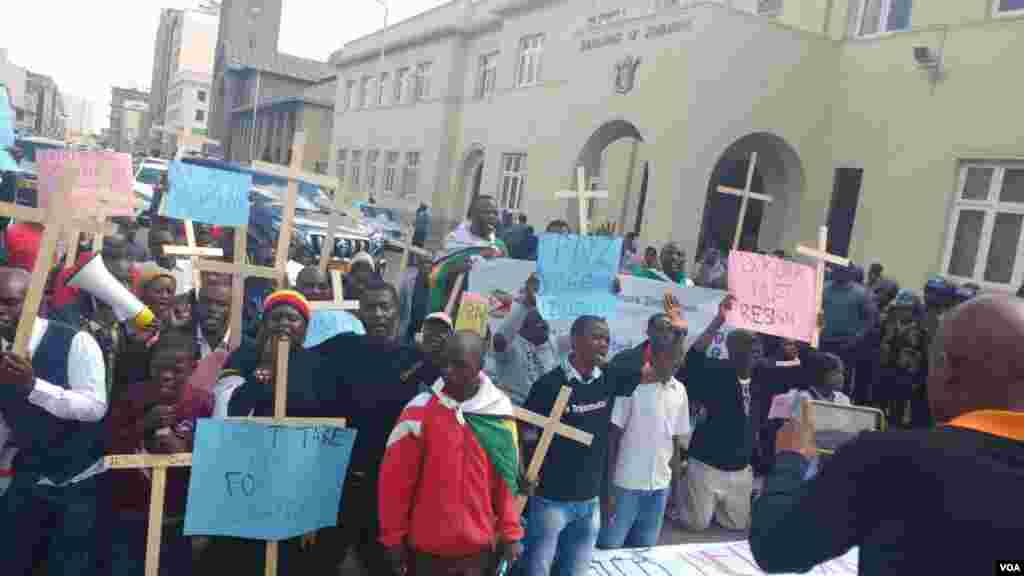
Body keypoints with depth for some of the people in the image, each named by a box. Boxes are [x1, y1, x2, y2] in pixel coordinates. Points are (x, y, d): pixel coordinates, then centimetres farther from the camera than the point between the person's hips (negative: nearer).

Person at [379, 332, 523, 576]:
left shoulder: (499, 410, -3)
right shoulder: (420, 409, -11)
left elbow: (506, 478, 4)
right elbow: (396, 480, -6)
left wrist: (510, 533, 4)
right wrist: (394, 537, -3)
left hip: (480, 548, 2)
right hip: (427, 548, -1)